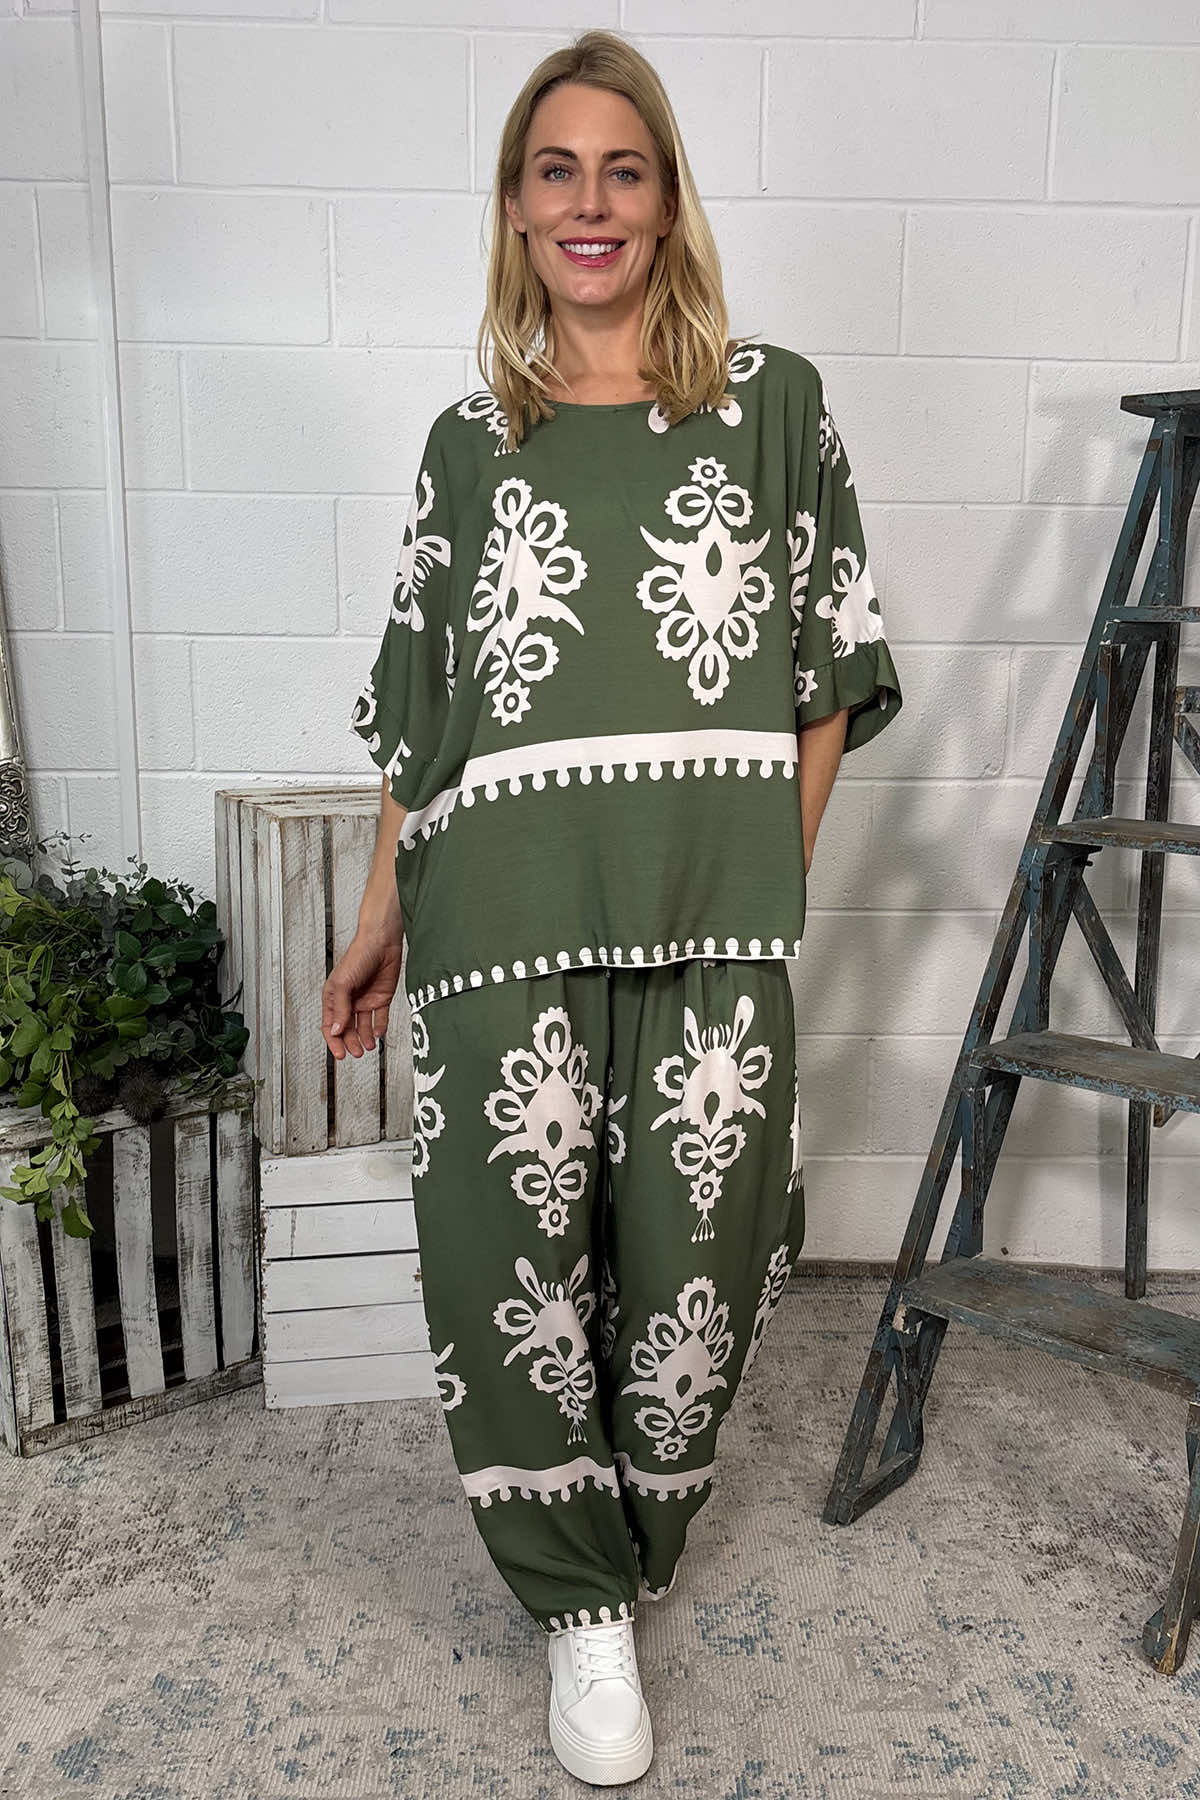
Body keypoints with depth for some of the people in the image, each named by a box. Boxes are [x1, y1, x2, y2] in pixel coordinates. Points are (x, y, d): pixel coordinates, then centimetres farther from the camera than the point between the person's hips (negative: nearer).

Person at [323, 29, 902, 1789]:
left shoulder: (773, 401, 11)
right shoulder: (469, 440, 15)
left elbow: (829, 668, 9)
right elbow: (420, 702, 15)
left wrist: (778, 875, 3)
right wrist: (382, 915, 12)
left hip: (713, 907, 0)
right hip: (505, 905, 1)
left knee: (697, 1249, 5)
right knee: (508, 1248, -2)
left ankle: (633, 1554, 32)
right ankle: (582, 1606, 21)